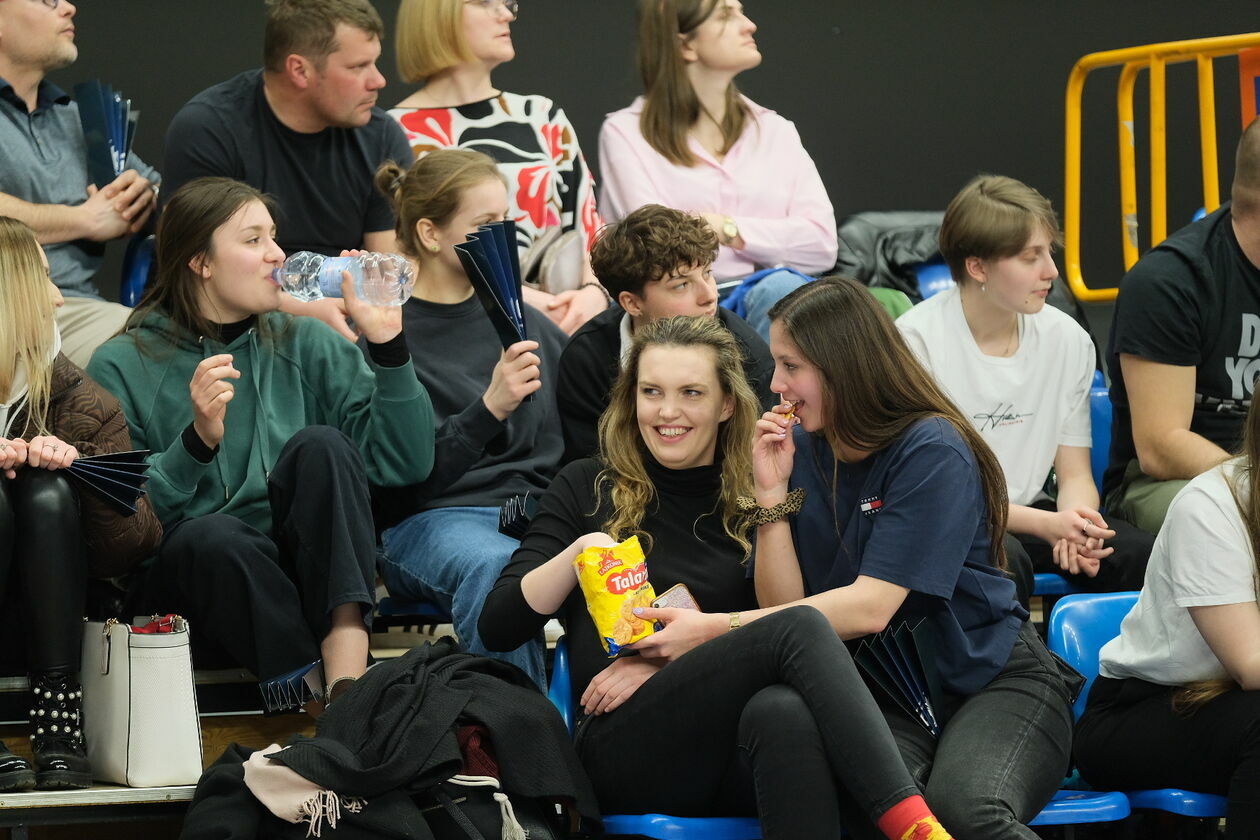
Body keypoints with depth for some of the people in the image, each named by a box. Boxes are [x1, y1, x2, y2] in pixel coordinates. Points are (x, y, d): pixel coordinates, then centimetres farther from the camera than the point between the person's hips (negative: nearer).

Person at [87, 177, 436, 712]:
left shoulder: (304, 344, 12)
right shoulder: (123, 367, 3)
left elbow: (404, 465, 2)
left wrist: (387, 343, -5)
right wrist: (197, 442, -21)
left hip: (310, 575, 3)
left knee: (320, 445, -23)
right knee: (211, 534, -35)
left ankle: (348, 680, -35)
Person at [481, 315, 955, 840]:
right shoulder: (588, 489, 15)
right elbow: (498, 628, 8)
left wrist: (668, 661, -6)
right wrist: (577, 552, -7)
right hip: (624, 750, -2)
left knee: (784, 710, -39)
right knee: (799, 627, -30)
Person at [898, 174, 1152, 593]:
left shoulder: (1067, 339, 4)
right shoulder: (917, 339, -11)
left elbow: (1074, 474, 8)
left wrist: (1075, 523, -18)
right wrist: (1045, 524, -24)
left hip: (1027, 510, 5)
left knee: (1144, 555, -21)